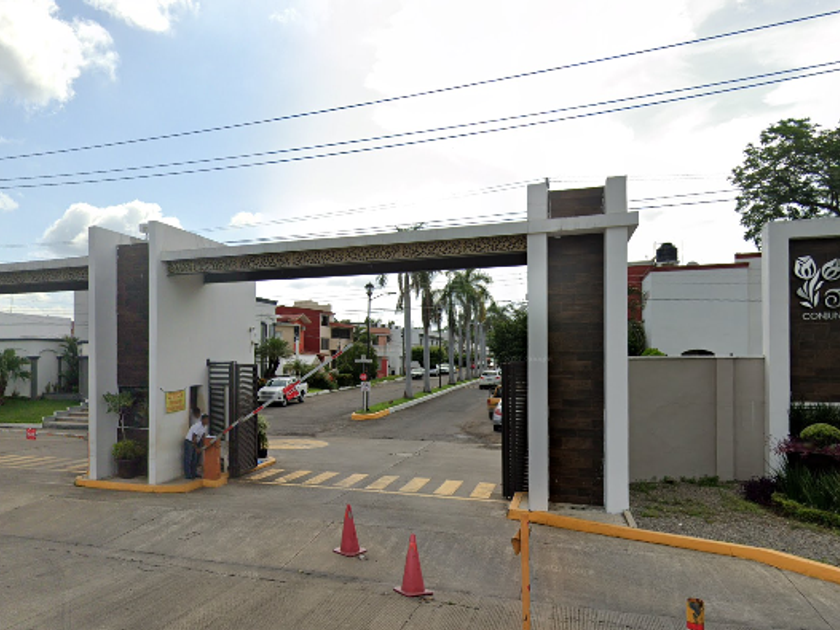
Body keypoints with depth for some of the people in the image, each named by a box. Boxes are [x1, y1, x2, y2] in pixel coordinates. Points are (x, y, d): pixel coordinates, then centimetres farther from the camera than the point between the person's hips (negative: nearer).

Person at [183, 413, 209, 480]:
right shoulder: (197, 426, -25)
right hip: (189, 442, -9)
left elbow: (203, 436, 8)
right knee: (188, 459, -3)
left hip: (195, 442, 9)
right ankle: (188, 475, 1)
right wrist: (196, 448, -18)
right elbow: (193, 438, -22)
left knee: (195, 459, 12)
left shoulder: (205, 427, 1)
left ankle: (194, 473, 20)